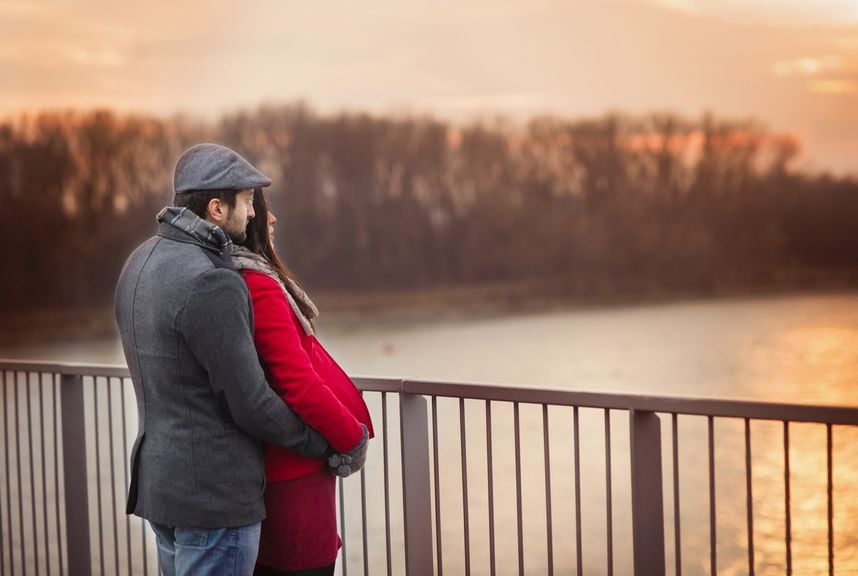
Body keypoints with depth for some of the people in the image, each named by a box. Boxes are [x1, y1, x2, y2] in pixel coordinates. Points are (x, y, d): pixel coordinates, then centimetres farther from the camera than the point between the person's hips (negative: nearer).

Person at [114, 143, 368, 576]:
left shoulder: (141, 264, 7)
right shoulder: (210, 284, -23)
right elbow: (250, 405, -19)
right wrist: (322, 443, -3)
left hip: (159, 476, 9)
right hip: (213, 494, -9)